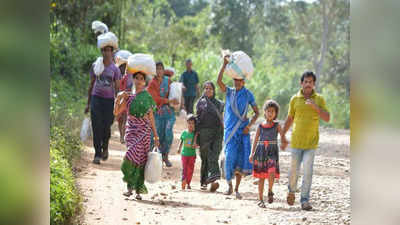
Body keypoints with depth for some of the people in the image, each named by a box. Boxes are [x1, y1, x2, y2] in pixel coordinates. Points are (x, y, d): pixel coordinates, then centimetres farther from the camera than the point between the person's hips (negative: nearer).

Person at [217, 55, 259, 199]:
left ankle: (237, 189, 8)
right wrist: (224, 64, -18)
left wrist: (249, 126, -8)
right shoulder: (229, 92, 6)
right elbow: (219, 81, -12)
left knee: (240, 159, -2)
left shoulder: (248, 94, 3)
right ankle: (229, 185, 7)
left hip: (242, 130, 0)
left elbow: (256, 112, 5)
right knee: (229, 157, -10)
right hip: (230, 130, 0)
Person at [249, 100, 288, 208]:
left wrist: (284, 143, -29)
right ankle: (260, 199, 12)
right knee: (261, 176, 4)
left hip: (272, 153, -1)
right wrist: (252, 153, 1)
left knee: (271, 174, -21)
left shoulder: (277, 125, 3)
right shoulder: (260, 126, 6)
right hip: (261, 152, 2)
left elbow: (283, 137, -6)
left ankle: (270, 191, 6)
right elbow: (255, 140, 8)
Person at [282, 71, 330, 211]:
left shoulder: (319, 99, 1)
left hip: (311, 142, -1)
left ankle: (305, 200, -3)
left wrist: (316, 107, -19)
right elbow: (289, 119, 12)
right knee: (294, 169, 7)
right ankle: (291, 191, 33)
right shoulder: (295, 99, 3)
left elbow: (327, 118, -5)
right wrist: (283, 136, 13)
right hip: (296, 141, 1)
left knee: (308, 171, -8)